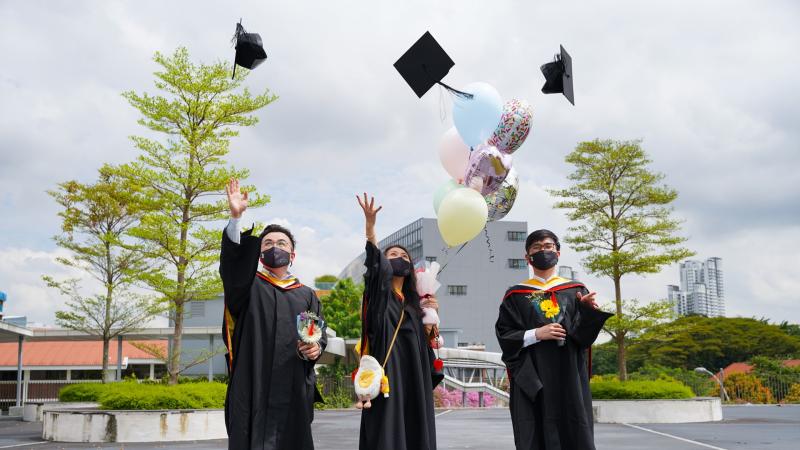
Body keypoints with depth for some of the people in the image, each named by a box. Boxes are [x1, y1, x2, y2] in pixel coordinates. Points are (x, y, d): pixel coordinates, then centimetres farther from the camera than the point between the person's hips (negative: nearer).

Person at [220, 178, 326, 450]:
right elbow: (231, 261, -11)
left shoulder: (307, 296, 17)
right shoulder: (249, 285, 9)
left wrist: (316, 348, -10)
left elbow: (320, 335, 15)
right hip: (253, 384, -2)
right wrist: (236, 218, -25)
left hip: (294, 387, 2)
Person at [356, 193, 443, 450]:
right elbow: (376, 265, -18)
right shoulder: (379, 293, 4)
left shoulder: (413, 304, 21)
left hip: (414, 380, 6)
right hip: (387, 373, -6)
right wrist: (370, 224, -33)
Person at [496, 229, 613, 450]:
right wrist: (536, 334, -13)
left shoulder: (576, 291, 10)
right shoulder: (516, 295, 7)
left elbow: (584, 334, 0)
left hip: (569, 376, 1)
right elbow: (505, 336, 2)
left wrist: (588, 310, -20)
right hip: (532, 380, -1)